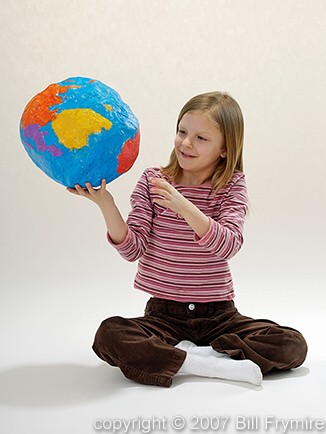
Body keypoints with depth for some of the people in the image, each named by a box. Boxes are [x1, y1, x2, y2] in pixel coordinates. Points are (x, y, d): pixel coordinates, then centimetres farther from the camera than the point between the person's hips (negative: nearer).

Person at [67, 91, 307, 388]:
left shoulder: (232, 186, -2)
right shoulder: (152, 180, 1)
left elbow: (228, 246, -21)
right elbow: (132, 249, -6)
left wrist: (184, 207, -35)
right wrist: (105, 204, -20)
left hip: (219, 315, 0)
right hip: (164, 314, 0)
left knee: (293, 345, -20)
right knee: (109, 335, -28)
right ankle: (213, 366, -23)